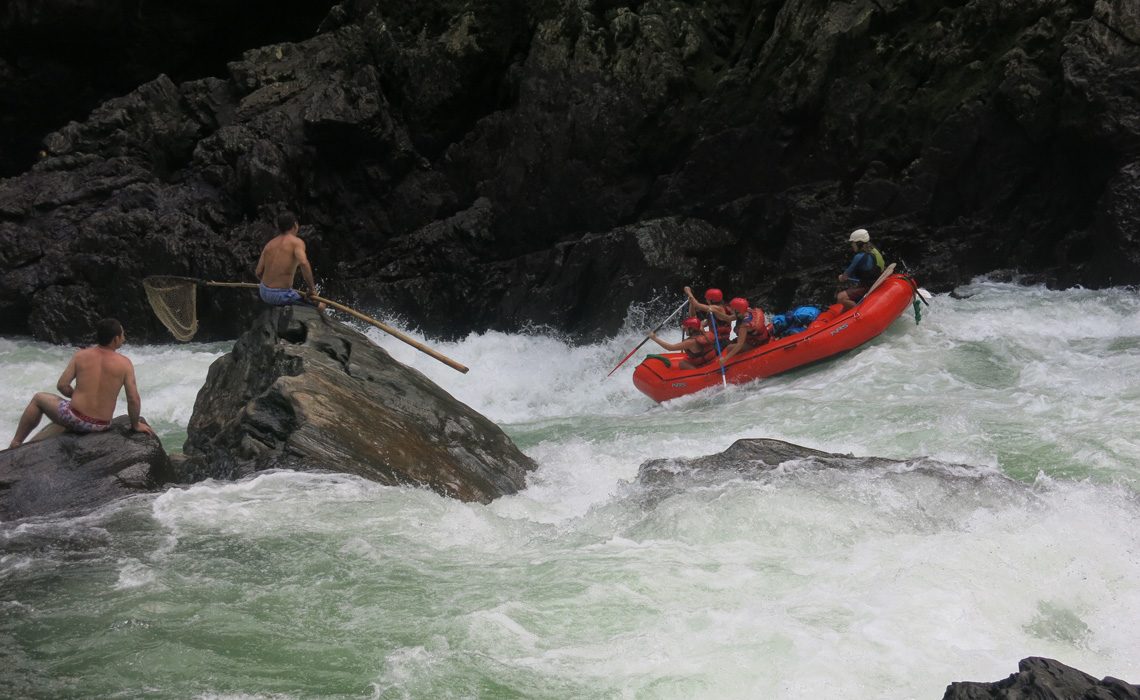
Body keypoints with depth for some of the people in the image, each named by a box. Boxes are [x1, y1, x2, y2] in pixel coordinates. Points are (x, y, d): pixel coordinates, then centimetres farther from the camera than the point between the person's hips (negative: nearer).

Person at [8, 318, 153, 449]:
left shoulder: (81, 355, -4)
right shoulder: (124, 363, -7)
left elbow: (62, 385, -4)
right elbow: (134, 399, -9)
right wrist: (135, 425, 6)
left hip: (76, 419, -2)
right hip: (101, 426, 2)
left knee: (38, 399, 27)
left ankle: (15, 444, 30)